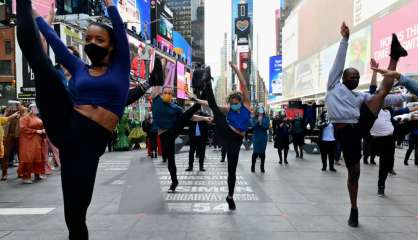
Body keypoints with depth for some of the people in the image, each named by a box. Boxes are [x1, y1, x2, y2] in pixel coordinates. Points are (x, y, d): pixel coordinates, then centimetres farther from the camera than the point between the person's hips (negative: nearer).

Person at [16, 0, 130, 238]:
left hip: (92, 140, -3)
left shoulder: (120, 67, 12)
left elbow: (119, 29, 4)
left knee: (76, 207, 2)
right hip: (66, 125, 3)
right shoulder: (79, 69, 19)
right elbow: (54, 39, 26)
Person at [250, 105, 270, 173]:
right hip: (256, 137, -1)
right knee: (255, 152, -3)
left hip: (263, 137, 1)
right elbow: (252, 125, -10)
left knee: (263, 152, 6)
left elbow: (267, 126, -7)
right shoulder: (254, 118, 2)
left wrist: (261, 123, -20)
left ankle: (262, 167, 15)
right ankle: (253, 167, 9)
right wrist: (258, 121, -23)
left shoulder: (266, 118, 3)